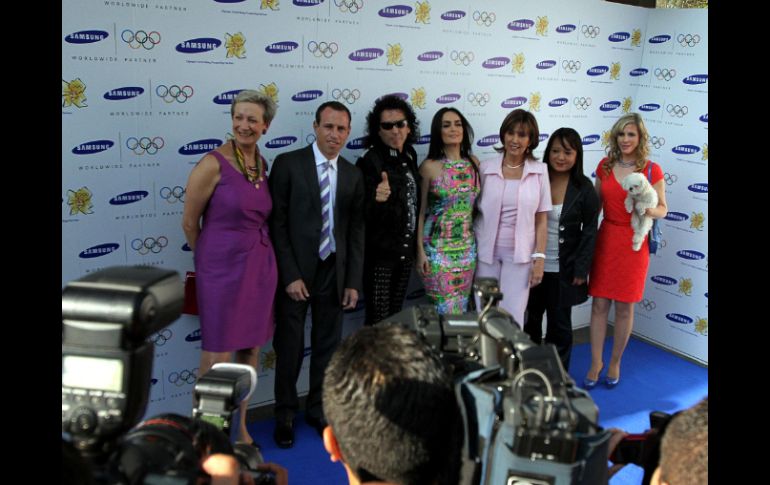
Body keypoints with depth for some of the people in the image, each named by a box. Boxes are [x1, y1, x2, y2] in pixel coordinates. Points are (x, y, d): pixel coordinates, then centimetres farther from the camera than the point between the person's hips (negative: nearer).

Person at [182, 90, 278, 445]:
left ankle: (241, 428, 30)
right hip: (223, 268, -6)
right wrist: (212, 258, 7)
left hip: (261, 267, 6)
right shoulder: (213, 164, -12)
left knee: (251, 350, 15)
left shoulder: (263, 164, 6)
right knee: (217, 359, 1)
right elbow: (189, 223, -5)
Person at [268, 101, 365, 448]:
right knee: (289, 346, 8)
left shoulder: (352, 175, 6)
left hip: (334, 272, 4)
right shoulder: (288, 164, -6)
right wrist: (289, 275, -14)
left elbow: (356, 230, 7)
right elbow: (276, 224, -9)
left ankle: (318, 409, 31)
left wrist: (353, 281, 2)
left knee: (328, 345, 13)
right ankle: (285, 414, 27)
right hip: (295, 272, -3)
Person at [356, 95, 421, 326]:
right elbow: (363, 215, -19)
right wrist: (377, 200, -39)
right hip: (380, 254, -6)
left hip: (405, 251, 7)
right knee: (378, 320, 0)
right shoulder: (370, 162, -16)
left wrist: (415, 246, 13)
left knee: (396, 315, 17)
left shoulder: (409, 156, 4)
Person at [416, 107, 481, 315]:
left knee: (461, 307, 12)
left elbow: (477, 205, 12)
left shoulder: (473, 163, 5)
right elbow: (421, 211, -4)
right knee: (445, 309, -1)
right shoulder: (429, 166, -7)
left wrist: (478, 242, 9)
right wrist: (420, 250, -8)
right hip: (437, 247, -4)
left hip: (467, 247, 4)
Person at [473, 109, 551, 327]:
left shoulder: (539, 171, -1)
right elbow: (475, 210, 3)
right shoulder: (486, 167, -2)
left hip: (520, 254, 0)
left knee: (512, 318, 1)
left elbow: (541, 219, 1)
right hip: (487, 251, 1)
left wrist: (539, 258, -3)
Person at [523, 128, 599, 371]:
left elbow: (589, 231, -6)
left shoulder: (584, 188, -8)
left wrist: (581, 269, -10)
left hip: (563, 270, -2)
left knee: (559, 324, 12)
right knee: (530, 321, 16)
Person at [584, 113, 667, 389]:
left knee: (624, 307, 7)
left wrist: (649, 210, -21)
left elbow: (663, 209, 1)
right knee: (599, 304, 4)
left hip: (634, 243, -2)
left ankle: (615, 363, 24)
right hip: (605, 239, 2)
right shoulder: (605, 166, 4)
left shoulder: (652, 170, -4)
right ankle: (596, 363, 18)